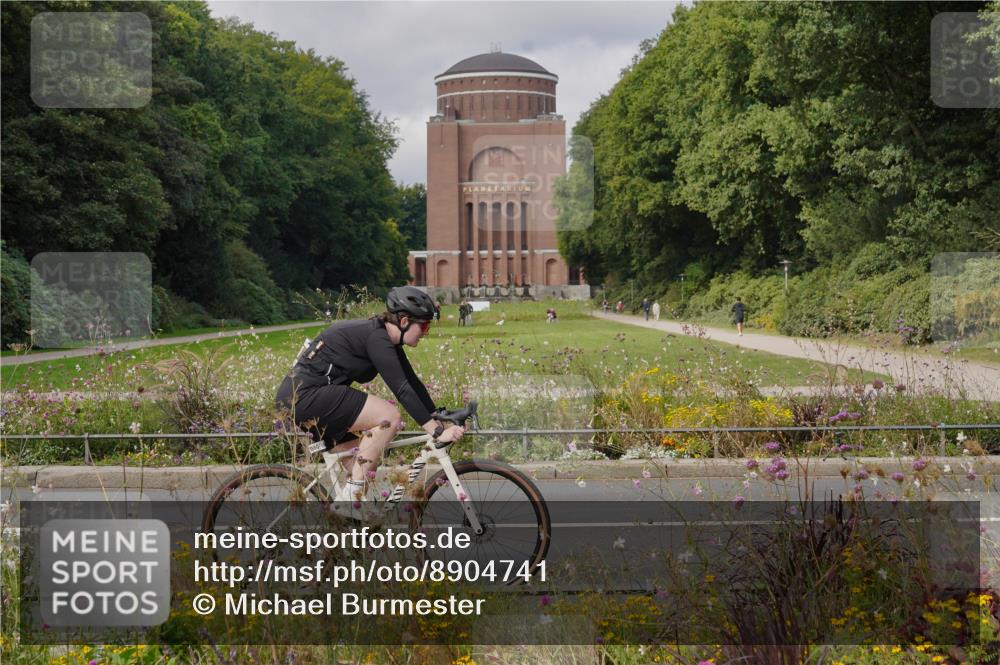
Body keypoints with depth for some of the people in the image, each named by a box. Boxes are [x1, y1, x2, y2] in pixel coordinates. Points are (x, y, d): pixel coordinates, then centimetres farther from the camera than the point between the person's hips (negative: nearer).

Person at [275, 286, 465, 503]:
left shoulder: (387, 339, 12)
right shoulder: (377, 338, -18)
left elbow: (413, 383, 15)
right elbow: (402, 390, -23)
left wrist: (442, 422, 11)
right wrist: (437, 431, -23)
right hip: (306, 395, -11)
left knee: (364, 466, 12)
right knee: (389, 416, -18)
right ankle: (349, 498, -13)